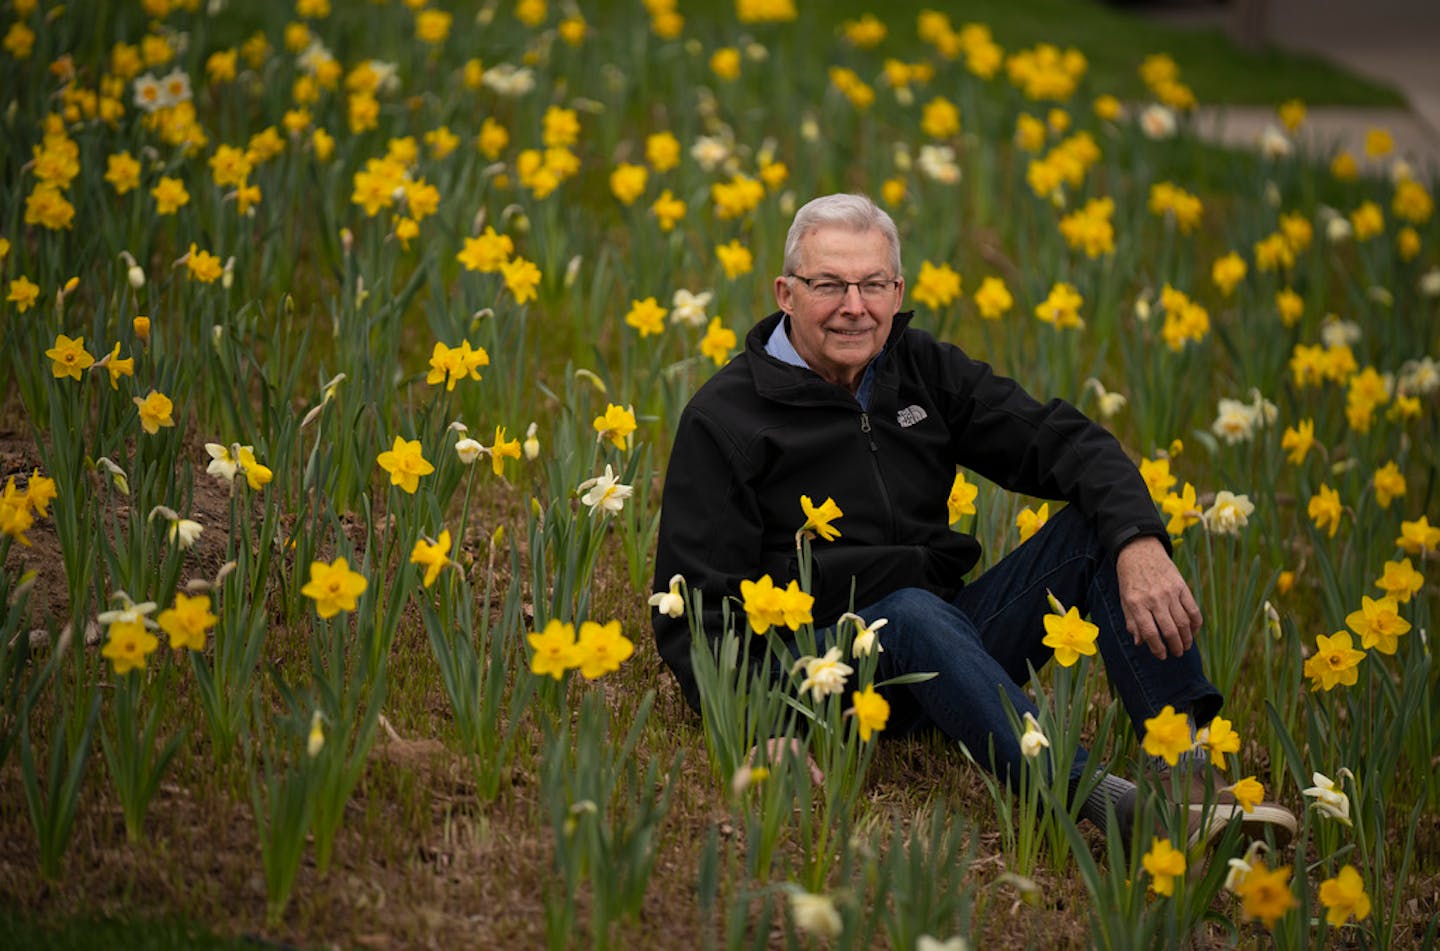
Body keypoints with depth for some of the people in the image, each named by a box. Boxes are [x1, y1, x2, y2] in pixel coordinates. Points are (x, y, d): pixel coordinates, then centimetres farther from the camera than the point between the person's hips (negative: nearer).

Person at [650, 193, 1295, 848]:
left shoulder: (923, 370, 8)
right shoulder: (723, 419, -7)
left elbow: (1066, 443, 1)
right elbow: (693, 612, -10)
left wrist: (1139, 542, -20)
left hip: (948, 644, 6)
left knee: (1097, 523, -9)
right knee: (913, 612, -38)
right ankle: (1100, 800, -55)